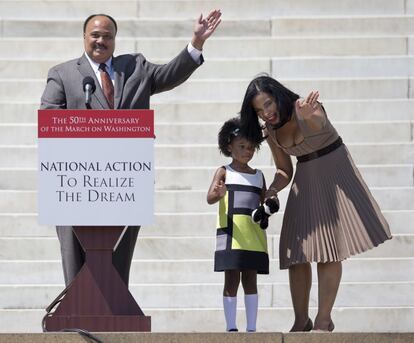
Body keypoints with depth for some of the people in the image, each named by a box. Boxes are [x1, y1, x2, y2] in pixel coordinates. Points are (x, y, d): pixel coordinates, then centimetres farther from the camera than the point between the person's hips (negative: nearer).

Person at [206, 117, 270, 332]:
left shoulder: (258, 176, 16)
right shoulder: (224, 173, 3)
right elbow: (210, 198, -10)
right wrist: (218, 193, -33)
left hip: (253, 234, 4)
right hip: (231, 232, -4)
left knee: (250, 279, 4)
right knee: (232, 279, -4)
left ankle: (251, 328, 4)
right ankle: (231, 327, -4)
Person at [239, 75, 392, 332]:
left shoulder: (307, 109, -23)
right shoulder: (271, 131, -4)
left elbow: (318, 123, -49)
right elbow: (284, 171, 8)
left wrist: (306, 116, -74)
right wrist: (271, 191, -14)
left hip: (334, 169, -6)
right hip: (305, 180, 6)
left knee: (328, 251, -10)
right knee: (297, 255, 1)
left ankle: (324, 320, -6)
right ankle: (301, 321, 10)